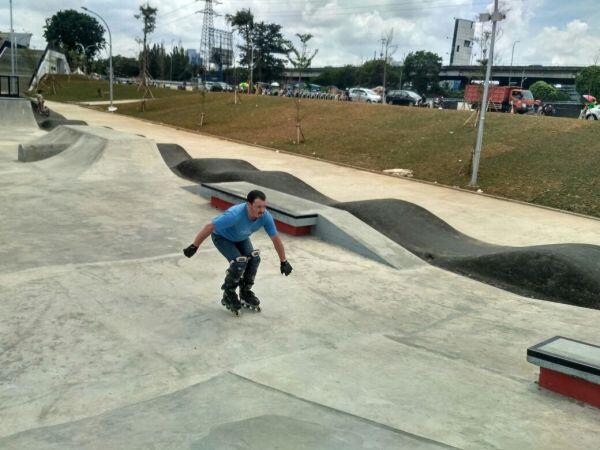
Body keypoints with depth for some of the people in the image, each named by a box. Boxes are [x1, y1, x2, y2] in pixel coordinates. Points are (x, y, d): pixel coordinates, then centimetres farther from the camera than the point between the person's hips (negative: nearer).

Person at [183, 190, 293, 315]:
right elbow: (209, 227, -35)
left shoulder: (266, 217, -27)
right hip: (222, 236, -5)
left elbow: (276, 239, -14)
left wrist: (284, 261, -7)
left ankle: (245, 293, 7)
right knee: (239, 262, -23)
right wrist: (194, 247, -30)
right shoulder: (235, 215, -43)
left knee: (254, 258, -15)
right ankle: (228, 295, 1)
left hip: (241, 238, 5)